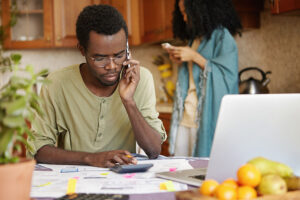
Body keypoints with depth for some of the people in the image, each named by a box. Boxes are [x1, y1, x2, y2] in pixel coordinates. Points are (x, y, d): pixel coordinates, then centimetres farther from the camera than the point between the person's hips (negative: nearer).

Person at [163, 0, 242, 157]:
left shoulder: (222, 37, -4)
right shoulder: (194, 39, 20)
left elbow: (229, 76, -14)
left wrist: (195, 57, -13)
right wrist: (180, 63, 8)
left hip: (208, 118, -7)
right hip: (186, 117, 7)